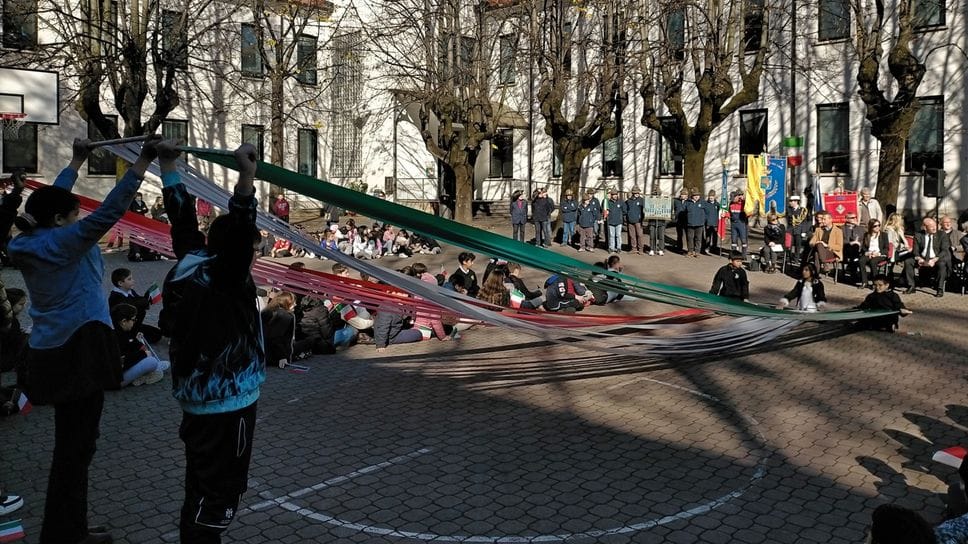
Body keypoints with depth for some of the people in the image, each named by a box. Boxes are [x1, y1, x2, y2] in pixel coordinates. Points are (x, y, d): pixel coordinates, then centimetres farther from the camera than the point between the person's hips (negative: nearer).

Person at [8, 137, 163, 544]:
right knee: (75, 446, -2)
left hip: (54, 352, 10)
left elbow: (50, 201, 23)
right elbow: (108, 212, -25)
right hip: (80, 350, -10)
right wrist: (144, 162, -25)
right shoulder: (61, 242, -15)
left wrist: (77, 162, 34)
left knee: (72, 442, 17)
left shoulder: (30, 243, 8)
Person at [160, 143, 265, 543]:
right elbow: (237, 235, -35)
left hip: (201, 403, 9)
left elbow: (184, 221, 13)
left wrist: (168, 168, 25)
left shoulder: (195, 268, 3)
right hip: (226, 407, -9)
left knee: (202, 489, 20)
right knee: (216, 495, -2)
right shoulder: (221, 280, -19)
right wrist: (246, 179, -44)